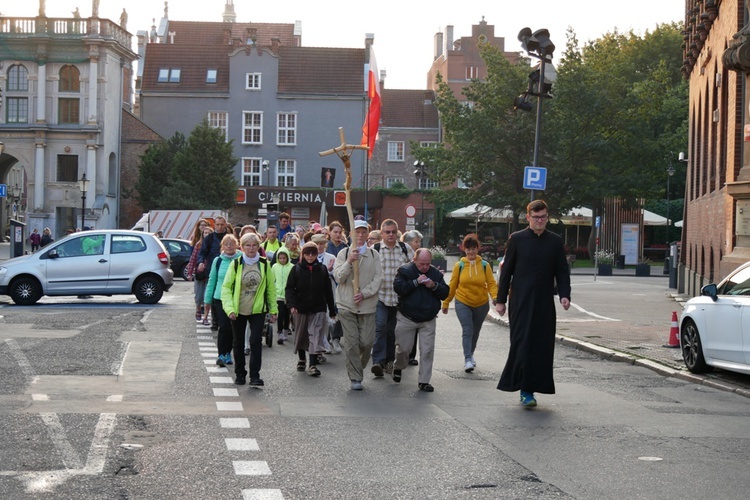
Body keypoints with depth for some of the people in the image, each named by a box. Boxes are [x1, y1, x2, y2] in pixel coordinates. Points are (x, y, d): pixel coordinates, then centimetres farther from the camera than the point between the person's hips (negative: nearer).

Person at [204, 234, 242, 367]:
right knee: (224, 326, -9)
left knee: (232, 328, 9)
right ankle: (222, 354, -5)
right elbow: (211, 280, 9)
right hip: (220, 298, 0)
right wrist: (207, 299, 9)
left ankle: (227, 353, 23)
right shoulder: (218, 261, 2)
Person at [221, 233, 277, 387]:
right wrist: (229, 308, -14)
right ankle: (240, 374, 24)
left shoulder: (264, 264, 1)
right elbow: (226, 287, -4)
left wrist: (273, 309, 5)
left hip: (258, 310, 0)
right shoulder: (236, 264, -4)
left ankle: (255, 376, -8)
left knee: (256, 342, -10)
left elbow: (271, 288, 8)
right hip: (238, 310, 0)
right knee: (238, 343, 10)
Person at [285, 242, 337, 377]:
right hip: (301, 309, 1)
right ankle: (301, 360, 34)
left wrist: (332, 310, 9)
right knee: (301, 335, 14)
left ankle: (313, 365, -12)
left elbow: (328, 291, 8)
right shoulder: (296, 269, 0)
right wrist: (291, 305, -19)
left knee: (316, 336, -10)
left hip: (318, 309, 0)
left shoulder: (322, 269, 4)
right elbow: (289, 288, -4)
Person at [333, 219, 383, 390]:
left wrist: (364, 293, -12)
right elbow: (338, 276, -6)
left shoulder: (374, 255, 5)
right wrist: (349, 262, -21)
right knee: (351, 342, -3)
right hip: (347, 305, -1)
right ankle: (355, 378, 5)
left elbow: (378, 278, 0)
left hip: (367, 304, 1)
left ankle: (358, 366, 26)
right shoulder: (344, 254, 3)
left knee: (367, 342, -2)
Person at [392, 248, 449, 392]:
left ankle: (424, 381, 4)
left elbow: (445, 293, 3)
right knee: (403, 348, 7)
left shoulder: (435, 273, 5)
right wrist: (416, 282, -22)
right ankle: (398, 367, 37)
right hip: (406, 319, -2)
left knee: (427, 351, -3)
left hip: (428, 320, 2)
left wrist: (434, 286, -15)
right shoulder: (405, 270, -5)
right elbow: (398, 287, -19)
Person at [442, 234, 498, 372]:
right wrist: (445, 303, 3)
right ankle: (468, 360, -16)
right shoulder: (459, 265, -4)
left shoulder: (485, 265, -3)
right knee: (467, 331, -14)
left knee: (475, 331, 16)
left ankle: (470, 354, 37)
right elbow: (452, 285, 0)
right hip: (463, 303, -2)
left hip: (481, 304, 2)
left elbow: (491, 283, -7)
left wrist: (495, 297, -24)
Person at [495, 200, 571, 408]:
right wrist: (501, 300, 2)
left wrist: (564, 295, -6)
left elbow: (562, 272, 10)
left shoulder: (555, 241, 9)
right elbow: (506, 271, 4)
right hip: (521, 302, -3)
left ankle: (529, 389, 11)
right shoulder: (517, 239, 2)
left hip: (544, 303, 3)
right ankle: (525, 389, -5)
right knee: (522, 343, -9)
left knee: (542, 346, 2)